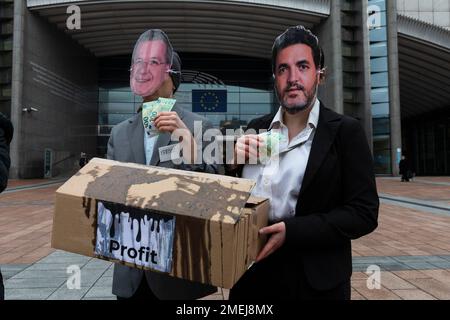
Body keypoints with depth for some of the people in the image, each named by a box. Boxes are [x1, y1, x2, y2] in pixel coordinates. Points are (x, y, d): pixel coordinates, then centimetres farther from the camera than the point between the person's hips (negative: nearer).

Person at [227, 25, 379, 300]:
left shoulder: (346, 131, -9)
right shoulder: (257, 128, 2)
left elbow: (364, 213, -14)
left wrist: (291, 230, -24)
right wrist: (233, 162, -12)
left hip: (313, 282, -3)